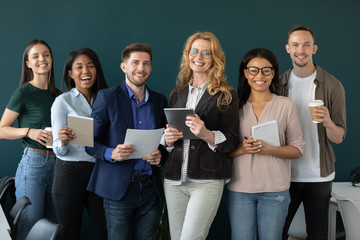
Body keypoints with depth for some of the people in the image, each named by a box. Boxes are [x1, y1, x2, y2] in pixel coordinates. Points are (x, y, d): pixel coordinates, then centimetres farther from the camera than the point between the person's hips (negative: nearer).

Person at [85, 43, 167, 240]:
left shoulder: (159, 100, 13)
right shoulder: (107, 97, 0)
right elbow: (91, 142, 0)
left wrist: (161, 155, -3)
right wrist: (111, 154, -19)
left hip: (150, 188, 4)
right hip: (118, 188, -4)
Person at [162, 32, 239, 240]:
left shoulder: (226, 95, 1)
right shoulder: (178, 93, 16)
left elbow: (233, 140, -3)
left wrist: (206, 134, -20)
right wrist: (168, 138, -1)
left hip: (207, 181, -5)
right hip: (175, 179, 5)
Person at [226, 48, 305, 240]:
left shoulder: (286, 105, 4)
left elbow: (298, 149, 2)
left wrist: (269, 149, -15)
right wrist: (242, 149, -14)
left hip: (275, 189, -1)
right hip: (240, 189, 1)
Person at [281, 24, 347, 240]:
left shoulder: (332, 86, -4)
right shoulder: (278, 84, 3)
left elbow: (339, 138, -4)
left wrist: (328, 123, -25)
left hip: (319, 176, -2)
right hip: (285, 174, 2)